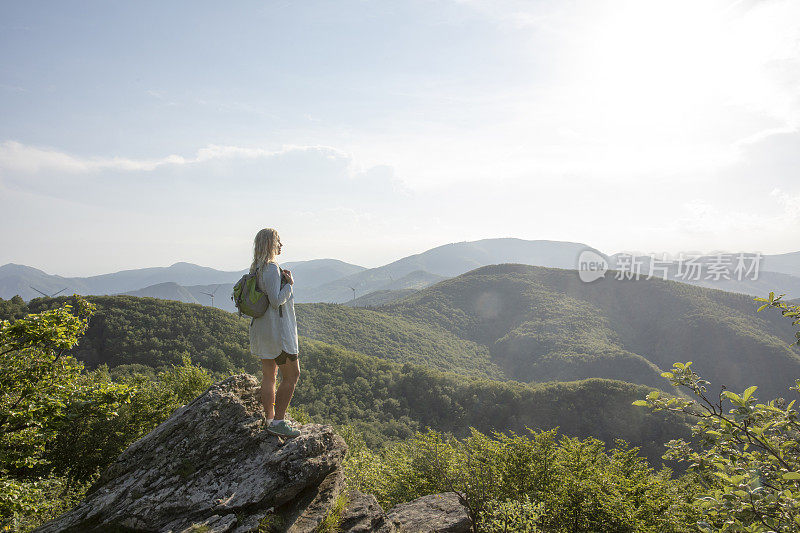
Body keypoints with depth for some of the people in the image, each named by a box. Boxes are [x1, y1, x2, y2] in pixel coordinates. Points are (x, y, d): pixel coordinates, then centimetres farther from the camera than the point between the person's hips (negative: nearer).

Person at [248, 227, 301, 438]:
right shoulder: (272, 268, -17)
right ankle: (278, 421, 0)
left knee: (269, 375, 13)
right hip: (278, 331, -10)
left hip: (262, 329, 10)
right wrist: (289, 283, -10)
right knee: (292, 375, -2)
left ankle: (270, 419, 21)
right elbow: (277, 300, -23)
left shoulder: (256, 268, 12)